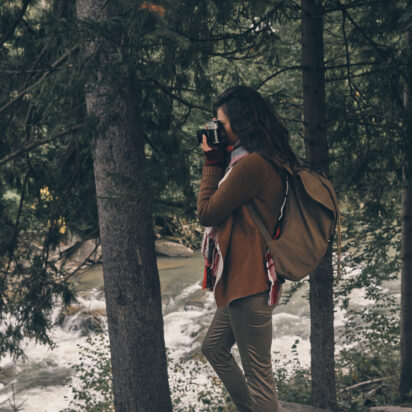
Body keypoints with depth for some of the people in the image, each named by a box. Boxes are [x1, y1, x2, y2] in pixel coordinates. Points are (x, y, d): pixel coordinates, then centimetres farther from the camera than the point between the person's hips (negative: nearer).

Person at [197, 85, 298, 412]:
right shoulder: (269, 161, 11)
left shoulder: (251, 164, -20)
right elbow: (225, 207, 17)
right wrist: (220, 160, 10)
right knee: (214, 347, 24)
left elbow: (207, 213, -12)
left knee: (257, 370, -3)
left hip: (248, 281, -11)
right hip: (244, 278, 11)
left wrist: (212, 161, -4)